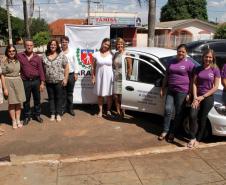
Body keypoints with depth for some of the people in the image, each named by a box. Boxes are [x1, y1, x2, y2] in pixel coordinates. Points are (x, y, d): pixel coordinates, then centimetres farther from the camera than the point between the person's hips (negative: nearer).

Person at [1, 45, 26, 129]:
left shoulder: (18, 60, 6)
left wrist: (21, 83, 9)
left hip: (18, 82, 4)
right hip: (9, 83, -4)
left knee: (19, 102, 7)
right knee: (12, 103, 3)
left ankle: (18, 120, 19)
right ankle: (14, 121, 15)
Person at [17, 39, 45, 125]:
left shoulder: (37, 57, 2)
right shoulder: (19, 56, 0)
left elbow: (41, 70, 1)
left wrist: (42, 83, -3)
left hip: (36, 81, 1)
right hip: (25, 81, -1)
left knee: (37, 99, 10)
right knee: (26, 100, 8)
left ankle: (37, 115, 25)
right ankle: (27, 116, 21)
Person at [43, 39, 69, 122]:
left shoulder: (61, 55, -4)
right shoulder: (45, 56, 5)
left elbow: (66, 67, -4)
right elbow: (43, 68, 9)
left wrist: (65, 78, -9)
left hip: (59, 81, -3)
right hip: (49, 81, 3)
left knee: (59, 98, 5)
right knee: (51, 98, 11)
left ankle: (58, 114, 17)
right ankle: (52, 114, 21)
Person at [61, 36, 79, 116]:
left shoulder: (72, 52, 4)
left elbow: (75, 63, 7)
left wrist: (76, 73, 3)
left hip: (71, 74, 2)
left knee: (70, 92, 11)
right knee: (63, 93, 4)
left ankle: (70, 108, 21)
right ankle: (63, 108, 16)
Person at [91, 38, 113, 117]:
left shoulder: (111, 54, 0)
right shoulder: (96, 54, 1)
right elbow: (93, 67, 2)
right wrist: (93, 77, -2)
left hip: (109, 77, 0)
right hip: (99, 77, 0)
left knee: (109, 94, 6)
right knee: (100, 94, 8)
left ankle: (108, 110, 21)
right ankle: (100, 111, 18)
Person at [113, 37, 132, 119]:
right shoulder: (115, 54, 11)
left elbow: (130, 67, -6)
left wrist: (128, 77, -11)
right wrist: (112, 75, 7)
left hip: (123, 78, -5)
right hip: (115, 78, 5)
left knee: (121, 97, -1)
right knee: (116, 96, 7)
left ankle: (123, 112, 14)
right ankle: (118, 112, 20)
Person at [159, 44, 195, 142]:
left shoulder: (189, 64, -3)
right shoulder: (171, 62, 11)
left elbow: (192, 80, -4)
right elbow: (166, 76, 15)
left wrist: (189, 93, -8)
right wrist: (162, 89, 12)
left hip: (182, 91, -4)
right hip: (170, 90, 4)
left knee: (178, 113, 5)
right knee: (168, 110, -1)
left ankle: (172, 133, 16)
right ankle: (165, 131, 12)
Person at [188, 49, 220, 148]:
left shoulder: (215, 70, -2)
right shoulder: (198, 69, 5)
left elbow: (215, 87, -5)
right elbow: (194, 83, 1)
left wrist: (203, 97, -11)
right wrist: (195, 97, -11)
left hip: (208, 97, -1)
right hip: (197, 96, 2)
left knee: (202, 119, 5)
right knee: (193, 115, -15)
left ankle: (198, 139, 19)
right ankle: (193, 138, -2)